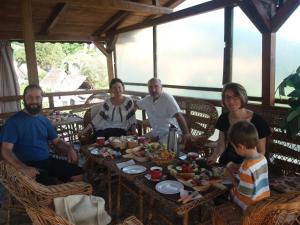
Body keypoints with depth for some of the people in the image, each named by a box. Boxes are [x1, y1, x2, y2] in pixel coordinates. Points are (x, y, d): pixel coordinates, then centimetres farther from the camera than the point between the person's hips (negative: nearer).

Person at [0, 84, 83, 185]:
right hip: (30, 165, -6)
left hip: (48, 161, 6)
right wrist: (23, 168, -29)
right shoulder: (13, 121, -5)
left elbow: (57, 141, 18)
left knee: (79, 174, -6)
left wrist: (69, 149, -4)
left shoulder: (44, 120, 13)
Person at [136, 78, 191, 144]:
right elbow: (136, 104, 26)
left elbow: (178, 116, -27)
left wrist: (186, 133, -37)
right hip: (155, 134, 7)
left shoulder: (167, 98, -16)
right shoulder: (147, 99, 6)